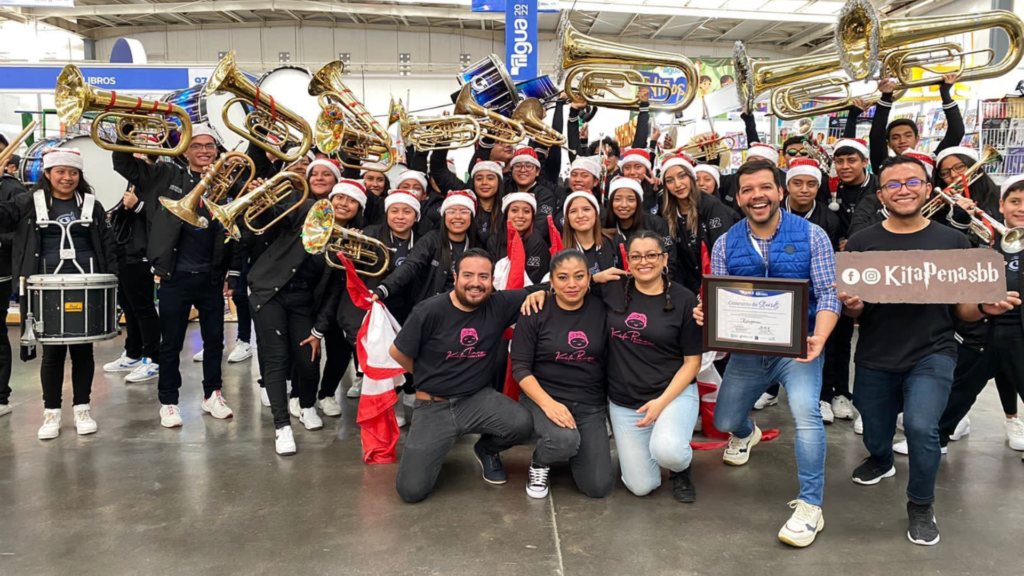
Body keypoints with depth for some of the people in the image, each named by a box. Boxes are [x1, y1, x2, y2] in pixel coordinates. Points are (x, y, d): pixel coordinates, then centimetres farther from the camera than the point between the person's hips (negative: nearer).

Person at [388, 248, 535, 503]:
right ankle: (430, 448, 22)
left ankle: (487, 449, 8)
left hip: (479, 398, 2)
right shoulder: (430, 311, -14)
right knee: (412, 491, -13)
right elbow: (398, 352, -1)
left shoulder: (500, 305, -7)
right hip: (434, 406, -2)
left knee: (523, 424, -28)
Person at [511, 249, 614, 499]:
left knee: (599, 487, -8)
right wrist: (548, 403, -22)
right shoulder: (535, 313, -6)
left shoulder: (602, 309, -1)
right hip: (543, 399, -2)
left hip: (591, 406, 2)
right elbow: (520, 368, -8)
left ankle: (572, 450, 26)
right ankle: (540, 463, 3)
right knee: (565, 439, -34)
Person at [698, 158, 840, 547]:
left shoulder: (811, 236, -7)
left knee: (806, 411, -28)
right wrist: (704, 314, -24)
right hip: (747, 350, 3)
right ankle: (745, 433, 52)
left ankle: (810, 507, -13)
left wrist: (819, 338, -29)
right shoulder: (725, 245, 0)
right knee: (724, 422, 12)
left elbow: (828, 293, -11)